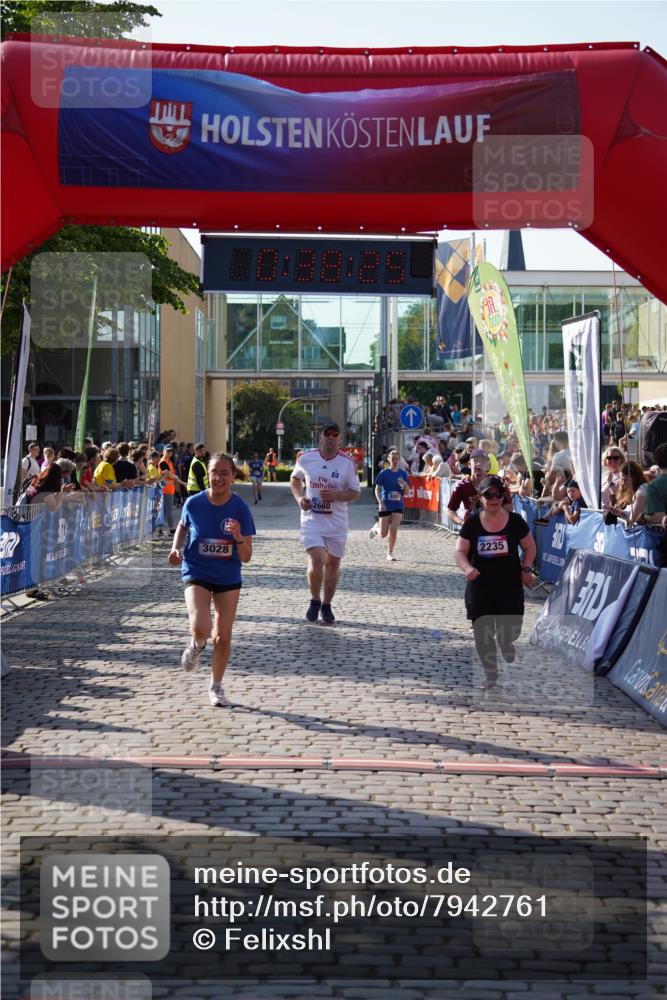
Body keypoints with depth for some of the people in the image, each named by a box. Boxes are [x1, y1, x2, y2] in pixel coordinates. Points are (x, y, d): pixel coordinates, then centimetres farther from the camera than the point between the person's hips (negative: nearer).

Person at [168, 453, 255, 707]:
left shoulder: (240, 508, -14)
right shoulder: (194, 503, -13)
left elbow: (246, 557, -11)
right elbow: (182, 526, 12)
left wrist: (239, 538, -30)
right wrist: (176, 548, -5)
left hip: (228, 578, 1)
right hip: (197, 573, -1)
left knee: (223, 637, 5)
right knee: (201, 628, -24)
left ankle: (216, 686, 29)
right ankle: (196, 645, 15)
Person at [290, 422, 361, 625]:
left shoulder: (348, 463, -6)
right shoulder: (305, 458, -3)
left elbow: (355, 493, 0)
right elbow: (295, 479, 15)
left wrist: (336, 496, -18)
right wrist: (299, 498, -3)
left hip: (337, 522, 1)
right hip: (311, 519, -1)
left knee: (333, 563, 9)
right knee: (316, 560, -16)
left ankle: (326, 605, 27)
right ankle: (315, 601, 7)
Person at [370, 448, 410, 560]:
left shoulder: (403, 474, 3)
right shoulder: (383, 473, -5)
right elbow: (377, 489, -5)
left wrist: (404, 484, -17)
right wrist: (380, 502, -18)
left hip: (398, 506, 2)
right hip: (385, 506, -2)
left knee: (394, 529, -13)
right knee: (383, 534, 2)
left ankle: (390, 553, 2)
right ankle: (376, 528, 38)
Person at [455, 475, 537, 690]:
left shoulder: (515, 521, -3)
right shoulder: (472, 523, -3)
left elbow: (529, 547, 9)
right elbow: (460, 552, -5)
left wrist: (526, 569, -6)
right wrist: (466, 568, -25)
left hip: (510, 587, 0)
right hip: (479, 588, 1)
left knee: (508, 631, -3)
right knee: (483, 634, 1)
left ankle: (507, 643, 35)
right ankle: (491, 675, 18)